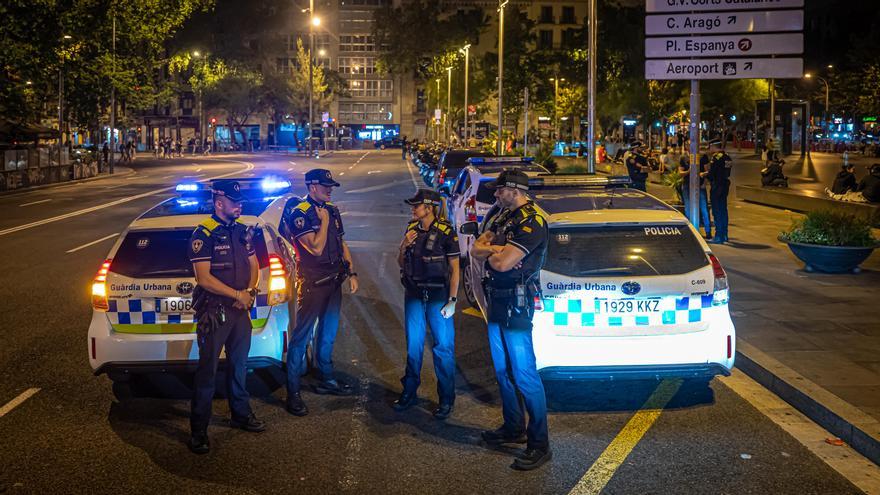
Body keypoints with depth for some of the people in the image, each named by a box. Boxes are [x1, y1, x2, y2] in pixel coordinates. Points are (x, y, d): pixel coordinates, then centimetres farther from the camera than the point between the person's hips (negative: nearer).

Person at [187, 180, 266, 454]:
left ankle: (241, 414, 35)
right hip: (214, 311, -7)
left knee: (239, 364, 19)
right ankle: (199, 431, 4)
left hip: (241, 309, 7)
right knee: (207, 370, -2)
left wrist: (249, 292, -5)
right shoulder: (203, 234, -13)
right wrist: (237, 294, -17)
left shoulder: (242, 231, 8)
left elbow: (253, 265, 13)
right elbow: (204, 278, -18)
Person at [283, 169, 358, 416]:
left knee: (328, 333, 18)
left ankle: (326, 379, 32)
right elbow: (316, 247, -24)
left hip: (333, 282, 8)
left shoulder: (332, 211, 10)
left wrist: (351, 272, 9)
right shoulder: (299, 214, -14)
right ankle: (293, 392, -2)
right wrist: (324, 221, -15)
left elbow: (341, 244, 16)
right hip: (312, 283, -8)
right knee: (302, 336, -5)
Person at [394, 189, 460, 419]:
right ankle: (409, 392, 26)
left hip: (438, 296, -5)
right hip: (414, 295, 5)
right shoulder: (412, 228, 6)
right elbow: (401, 264, 12)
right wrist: (404, 246, -7)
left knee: (443, 346, 1)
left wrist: (452, 300, -13)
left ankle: (446, 399, 10)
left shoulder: (446, 232, -10)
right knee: (413, 345, 13)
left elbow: (454, 269, -9)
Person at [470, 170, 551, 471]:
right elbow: (476, 249, 6)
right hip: (497, 301, 10)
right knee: (502, 370, 18)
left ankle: (539, 444, -3)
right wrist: (497, 249, -13)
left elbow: (503, 263, -25)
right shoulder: (505, 217, 13)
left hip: (517, 304, -10)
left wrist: (489, 252, -4)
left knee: (524, 374, -8)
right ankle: (513, 428, 32)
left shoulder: (532, 221, -17)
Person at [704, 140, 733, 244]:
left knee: (717, 212, -4)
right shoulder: (727, 157, 10)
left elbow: (711, 173, -19)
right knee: (723, 211, 15)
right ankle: (724, 235, 22)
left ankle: (719, 237, -5)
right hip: (725, 185, 8)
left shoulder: (716, 157, -15)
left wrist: (705, 175, 3)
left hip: (717, 187, -8)